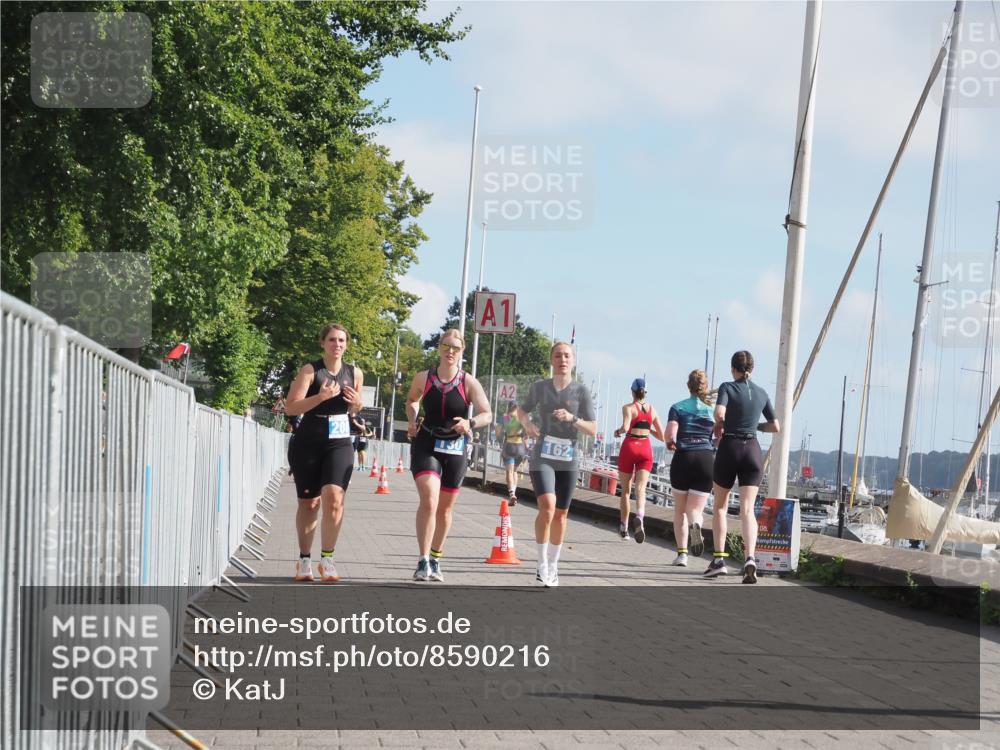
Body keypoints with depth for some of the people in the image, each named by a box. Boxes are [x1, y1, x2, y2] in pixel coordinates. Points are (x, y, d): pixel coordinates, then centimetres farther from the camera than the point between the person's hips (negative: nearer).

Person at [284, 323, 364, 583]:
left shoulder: (355, 374, 6)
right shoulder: (310, 371, -6)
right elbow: (290, 408, -13)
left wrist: (356, 403, -2)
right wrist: (320, 397, -24)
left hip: (339, 444, 2)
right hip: (307, 444, -2)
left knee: (334, 498, -17)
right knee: (309, 503, 6)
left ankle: (327, 559, -8)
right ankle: (304, 560, 20)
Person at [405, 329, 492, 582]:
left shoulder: (469, 383, -5)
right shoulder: (423, 378, -1)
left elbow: (487, 414, -10)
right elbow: (412, 400, 19)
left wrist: (470, 423, -30)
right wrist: (412, 421, 1)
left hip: (455, 449, 2)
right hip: (426, 446, -1)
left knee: (444, 508, 13)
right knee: (429, 501, -21)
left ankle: (435, 559, 32)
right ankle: (423, 562, -20)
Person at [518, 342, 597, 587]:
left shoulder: (581, 391, 0)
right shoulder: (539, 387, 3)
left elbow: (593, 430, -1)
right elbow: (522, 410, 22)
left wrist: (573, 419, -19)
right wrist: (527, 423, 0)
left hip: (568, 460, 1)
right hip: (542, 458, -1)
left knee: (561, 514, 9)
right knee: (547, 506, -21)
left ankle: (553, 565, 24)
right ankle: (542, 563, -11)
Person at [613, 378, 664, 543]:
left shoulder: (628, 407, -4)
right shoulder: (652, 410, 8)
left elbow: (625, 427, -21)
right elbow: (661, 436, 11)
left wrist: (618, 431, 1)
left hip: (629, 447, -2)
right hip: (646, 449, 2)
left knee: (626, 490, 11)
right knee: (640, 489, -8)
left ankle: (624, 528, 19)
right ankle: (639, 518, -38)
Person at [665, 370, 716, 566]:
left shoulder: (678, 407, 5)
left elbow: (670, 436, -9)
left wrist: (670, 444, 12)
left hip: (683, 458, 0)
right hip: (707, 460, 0)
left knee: (680, 510, 15)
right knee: (695, 509, 1)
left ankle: (682, 552, 8)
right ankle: (695, 525, -35)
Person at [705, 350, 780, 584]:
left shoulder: (727, 388, -3)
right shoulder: (762, 393, 9)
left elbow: (719, 412, -22)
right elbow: (775, 426, 14)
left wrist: (719, 426, -2)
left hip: (728, 449, -2)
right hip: (752, 450, 2)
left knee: (720, 506, 15)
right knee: (747, 509, -6)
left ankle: (719, 559, 11)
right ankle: (750, 558, -26)